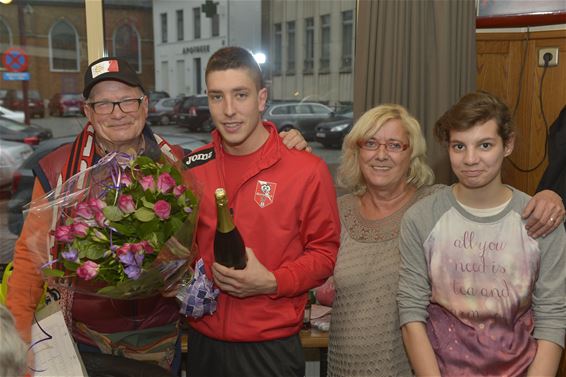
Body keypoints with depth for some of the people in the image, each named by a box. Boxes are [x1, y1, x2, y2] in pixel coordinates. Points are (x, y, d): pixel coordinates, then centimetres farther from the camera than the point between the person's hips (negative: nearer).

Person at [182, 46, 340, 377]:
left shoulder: (307, 170, -10)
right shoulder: (192, 167, 2)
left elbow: (325, 251, -5)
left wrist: (272, 282, -18)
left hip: (271, 347, -3)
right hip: (203, 340, 4)